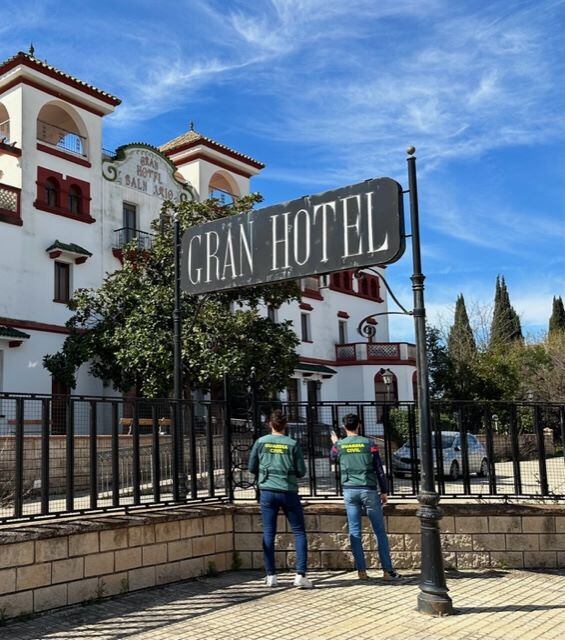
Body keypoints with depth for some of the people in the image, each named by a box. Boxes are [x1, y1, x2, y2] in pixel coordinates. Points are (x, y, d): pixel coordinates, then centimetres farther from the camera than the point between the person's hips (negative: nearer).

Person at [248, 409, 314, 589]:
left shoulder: (261, 442, 0)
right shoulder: (293, 444, -3)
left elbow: (251, 468, 6)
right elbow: (302, 471, -2)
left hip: (267, 491, 2)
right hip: (288, 492, -1)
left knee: (268, 533, 9)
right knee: (299, 532, 6)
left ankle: (271, 576, 11)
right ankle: (300, 575, -2)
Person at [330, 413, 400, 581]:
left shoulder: (339, 445, 3)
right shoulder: (368, 443, -3)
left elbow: (333, 457, 26)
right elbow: (379, 469, -2)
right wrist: (384, 491, 6)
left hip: (350, 491, 2)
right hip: (368, 490, -2)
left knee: (355, 532, 6)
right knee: (380, 531, 4)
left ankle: (361, 571, 5)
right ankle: (387, 570, 3)